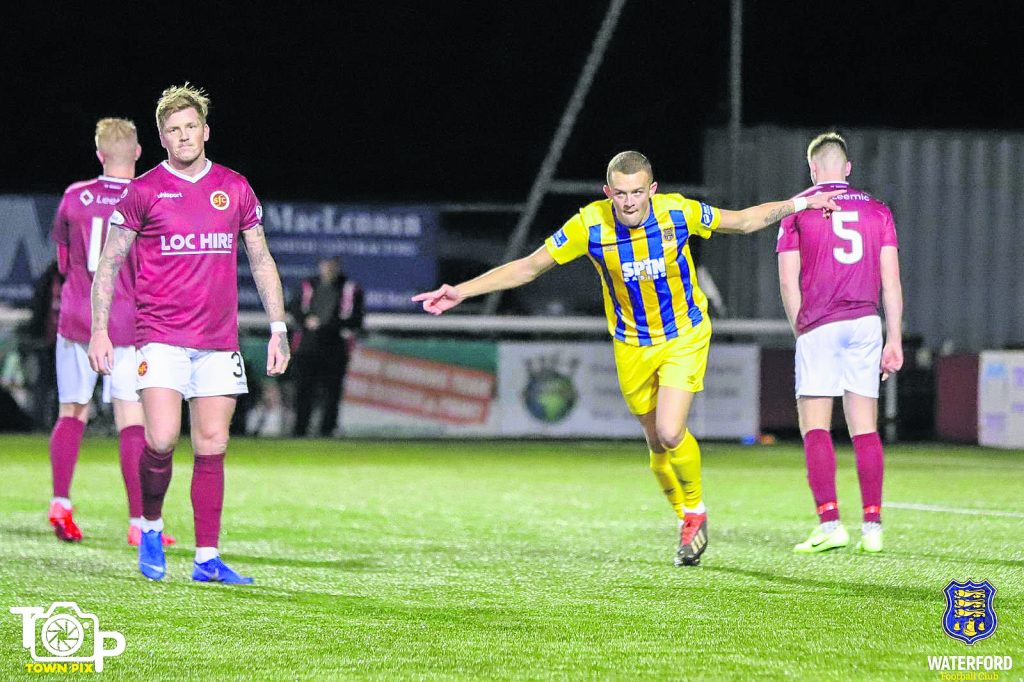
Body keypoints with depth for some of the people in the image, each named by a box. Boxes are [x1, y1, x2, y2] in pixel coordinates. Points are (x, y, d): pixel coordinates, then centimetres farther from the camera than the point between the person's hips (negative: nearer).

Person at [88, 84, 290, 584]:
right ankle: (151, 527, 11)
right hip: (161, 337, -3)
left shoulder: (235, 189, 8)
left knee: (211, 448, 2)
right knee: (162, 440, -15)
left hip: (219, 343, 3)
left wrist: (278, 328, 9)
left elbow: (261, 260, 15)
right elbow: (108, 263, 3)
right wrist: (99, 330, -5)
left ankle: (207, 558, 6)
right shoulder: (144, 191, 0)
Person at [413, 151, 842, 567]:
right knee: (657, 443, 9)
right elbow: (530, 266, -12)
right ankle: (685, 520, 33)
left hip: (684, 335, -2)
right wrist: (462, 292, -17)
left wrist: (799, 204, -5)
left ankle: (696, 509, 8)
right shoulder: (590, 225, -19)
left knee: (670, 433, -19)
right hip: (632, 345, 2)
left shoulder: (679, 212, -20)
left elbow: (745, 221, -1)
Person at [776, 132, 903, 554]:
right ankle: (872, 526, 1)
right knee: (865, 428, 5)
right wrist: (894, 340, 7)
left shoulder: (798, 209, 3)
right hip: (866, 325, 3)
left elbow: (788, 282, 0)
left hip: (819, 327, -3)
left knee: (815, 428, -1)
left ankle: (830, 522, -13)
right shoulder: (876, 210, 11)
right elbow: (891, 282, 6)